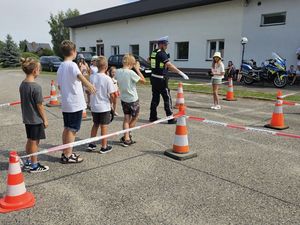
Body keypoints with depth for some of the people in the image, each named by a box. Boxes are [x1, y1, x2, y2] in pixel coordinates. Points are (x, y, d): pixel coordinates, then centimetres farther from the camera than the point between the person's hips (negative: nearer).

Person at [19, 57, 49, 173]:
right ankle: (34, 166, 17)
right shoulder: (36, 87, -21)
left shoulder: (22, 84, 2)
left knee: (30, 140, 19)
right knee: (35, 142, 5)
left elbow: (24, 101, 9)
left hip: (27, 118, 8)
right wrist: (45, 119, -8)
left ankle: (28, 162, 32)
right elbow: (39, 106, -17)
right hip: (36, 119, -8)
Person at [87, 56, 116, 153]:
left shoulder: (91, 77, -3)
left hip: (94, 106, 4)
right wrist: (111, 101, 6)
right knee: (104, 126, 5)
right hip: (104, 106, -4)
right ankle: (104, 147, 15)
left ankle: (91, 144, 26)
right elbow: (112, 94, -13)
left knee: (95, 125, 20)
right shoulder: (107, 78, -15)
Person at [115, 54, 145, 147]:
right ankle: (127, 136, 21)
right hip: (133, 100, -5)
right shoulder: (131, 73, -23)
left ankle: (126, 138, 8)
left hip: (123, 99, 5)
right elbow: (143, 80, -14)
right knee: (134, 118, 15)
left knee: (126, 118, 12)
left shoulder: (117, 72, -4)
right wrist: (137, 69, -8)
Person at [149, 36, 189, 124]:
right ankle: (170, 119, 3)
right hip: (161, 79, -8)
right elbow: (170, 65, -27)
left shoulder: (153, 52, 10)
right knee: (167, 98, -1)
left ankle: (153, 117, 19)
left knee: (155, 98, 14)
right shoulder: (162, 54, -16)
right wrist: (181, 73, -31)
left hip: (154, 78, 8)